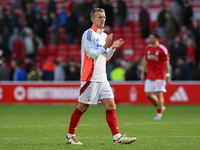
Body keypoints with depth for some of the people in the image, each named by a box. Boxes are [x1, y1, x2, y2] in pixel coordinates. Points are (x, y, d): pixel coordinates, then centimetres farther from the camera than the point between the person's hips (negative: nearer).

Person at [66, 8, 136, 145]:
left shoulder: (104, 35, 17)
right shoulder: (89, 34, -7)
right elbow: (91, 54, -15)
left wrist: (113, 47, 7)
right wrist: (105, 46, -18)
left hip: (102, 79, 7)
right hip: (90, 77, -7)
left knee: (110, 105, -4)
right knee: (82, 107, 0)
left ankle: (117, 137, -9)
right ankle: (70, 136, 13)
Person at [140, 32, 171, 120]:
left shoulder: (162, 49, -8)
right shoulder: (148, 48, 10)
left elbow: (167, 63, -7)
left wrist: (168, 76, -10)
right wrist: (142, 73, 12)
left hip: (160, 76, -6)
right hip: (150, 75, 6)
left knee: (159, 93, -9)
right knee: (148, 94, -1)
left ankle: (159, 114, -1)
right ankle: (159, 106, 22)